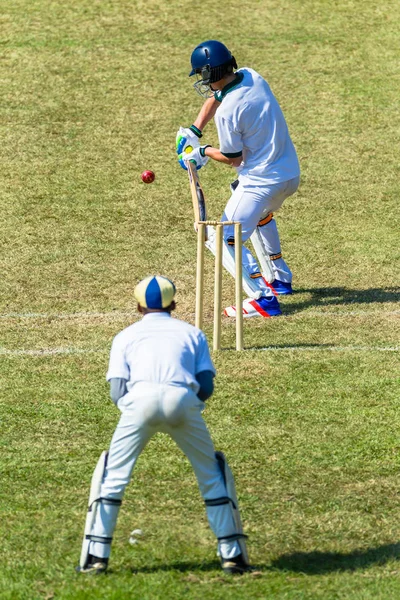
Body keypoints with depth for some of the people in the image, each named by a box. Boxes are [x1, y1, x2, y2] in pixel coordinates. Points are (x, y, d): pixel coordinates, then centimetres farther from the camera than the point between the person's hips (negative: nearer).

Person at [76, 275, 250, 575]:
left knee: (114, 475, 10)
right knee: (211, 475, 16)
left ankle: (96, 556, 3)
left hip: (141, 398, -1)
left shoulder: (126, 336, 27)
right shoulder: (192, 333, 28)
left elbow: (117, 391, 15)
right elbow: (206, 386, 16)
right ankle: (232, 553, 13)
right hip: (183, 400, 1)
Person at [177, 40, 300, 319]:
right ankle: (280, 279, 45)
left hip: (261, 182, -9)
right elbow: (215, 97, 18)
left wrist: (203, 152, 5)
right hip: (291, 173, 9)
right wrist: (194, 131, 10)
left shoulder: (227, 112, -24)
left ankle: (264, 298, -14)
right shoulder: (251, 76, 0)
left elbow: (232, 158, -12)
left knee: (225, 240, -4)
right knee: (261, 215, 37)